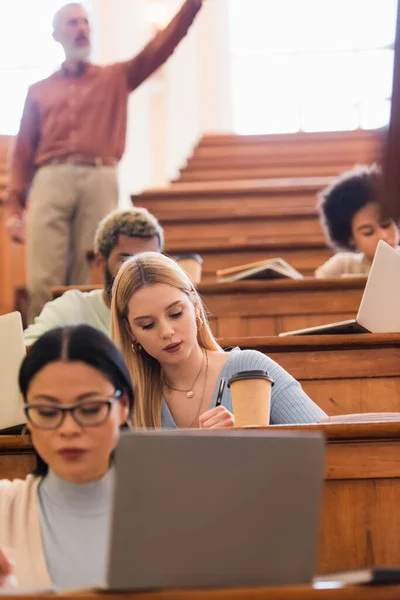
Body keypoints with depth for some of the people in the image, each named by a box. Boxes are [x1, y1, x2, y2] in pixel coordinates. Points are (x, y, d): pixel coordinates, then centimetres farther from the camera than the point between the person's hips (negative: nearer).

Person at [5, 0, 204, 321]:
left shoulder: (117, 77, 19)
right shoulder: (39, 91, 20)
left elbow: (160, 47, 8)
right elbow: (23, 152, 15)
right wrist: (14, 206, 5)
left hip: (99, 181, 0)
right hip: (51, 181, 0)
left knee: (89, 283, -1)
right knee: (43, 281, -9)